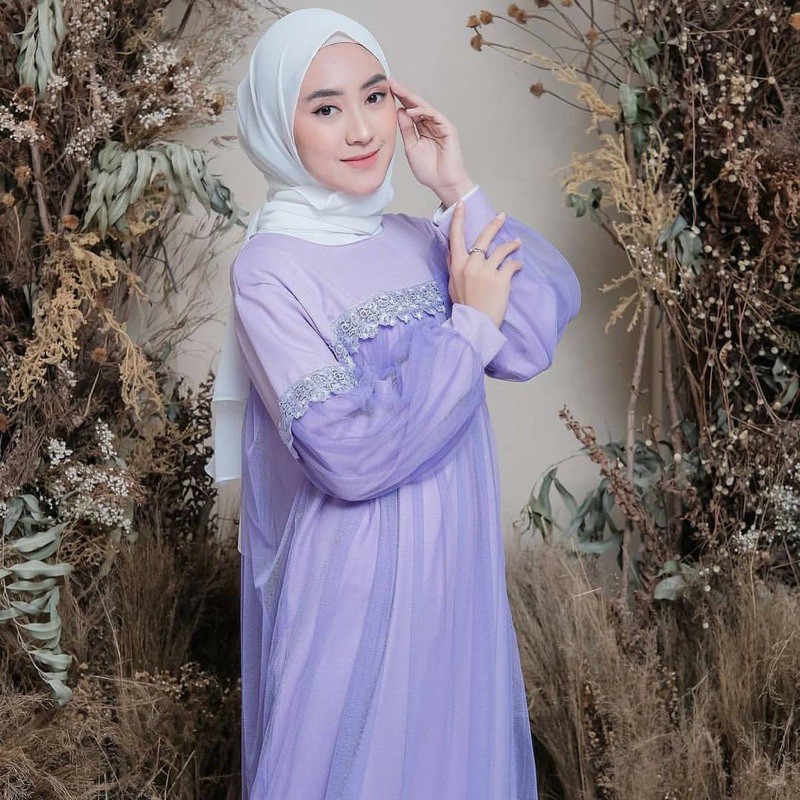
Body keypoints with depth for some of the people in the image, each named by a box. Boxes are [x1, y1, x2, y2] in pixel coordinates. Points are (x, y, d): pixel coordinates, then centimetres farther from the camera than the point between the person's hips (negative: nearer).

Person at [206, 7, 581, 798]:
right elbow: (348, 457, -23)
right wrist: (470, 326, -16)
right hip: (356, 591, -6)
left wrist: (460, 191, -12)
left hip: (455, 577, 6)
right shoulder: (270, 268, -16)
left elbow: (532, 341, -11)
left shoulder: (420, 241, 3)